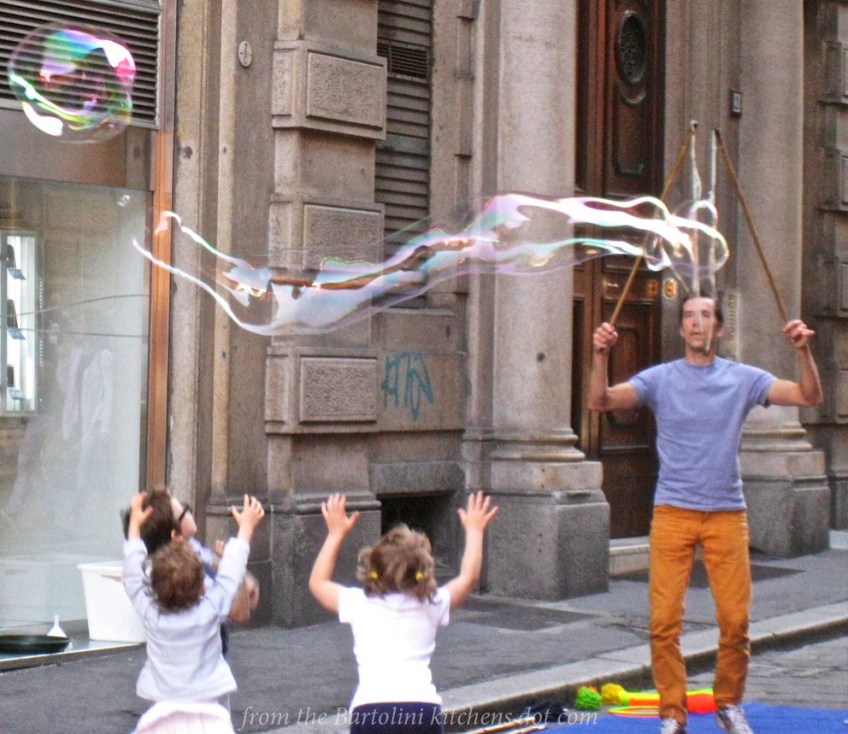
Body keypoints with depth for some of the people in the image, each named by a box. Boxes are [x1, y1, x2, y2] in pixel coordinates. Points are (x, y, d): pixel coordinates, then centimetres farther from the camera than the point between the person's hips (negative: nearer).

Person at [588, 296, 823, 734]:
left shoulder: (743, 379, 4)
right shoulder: (660, 378, 2)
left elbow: (809, 397, 0)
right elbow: (600, 401, -8)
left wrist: (803, 351, -16)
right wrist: (601, 355, -24)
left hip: (727, 513, 1)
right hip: (673, 512, -1)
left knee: (736, 619, 0)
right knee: (664, 620, -6)